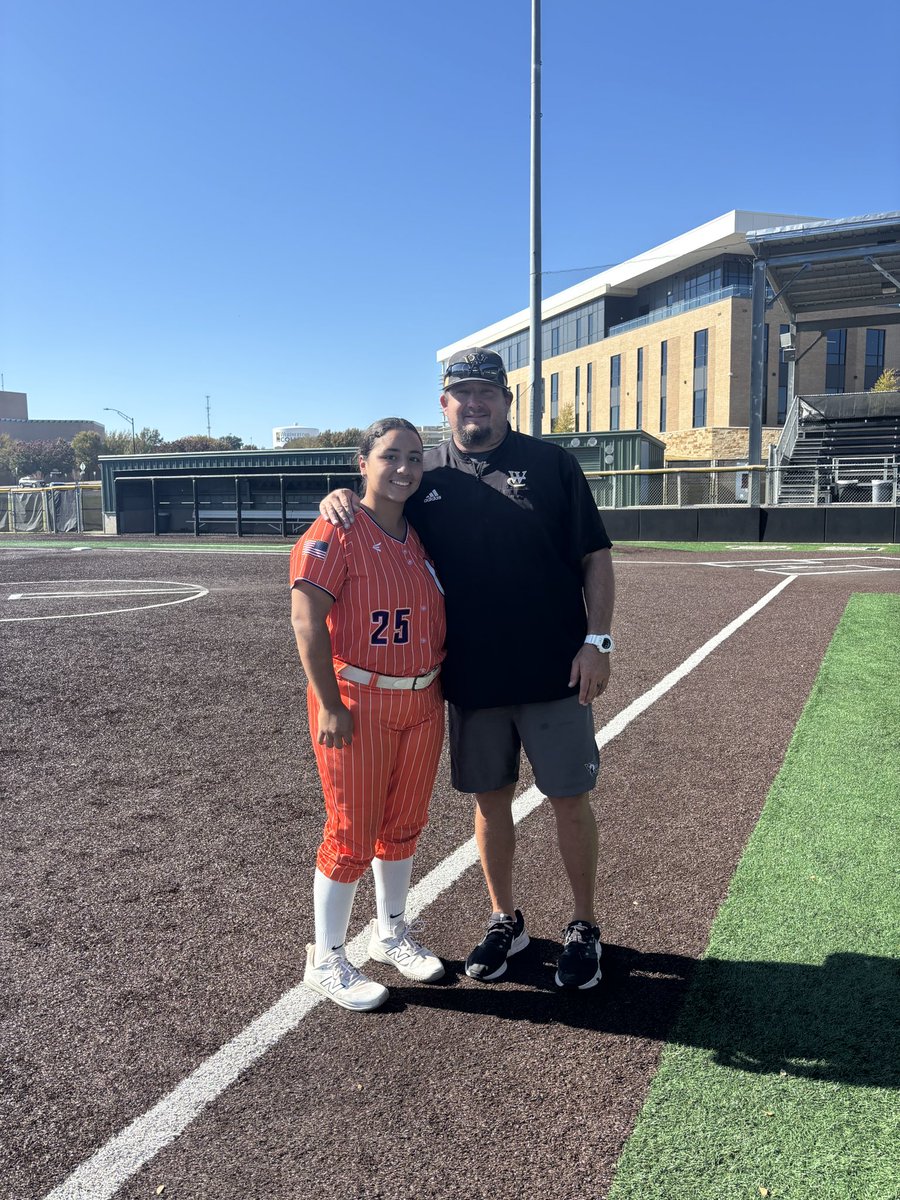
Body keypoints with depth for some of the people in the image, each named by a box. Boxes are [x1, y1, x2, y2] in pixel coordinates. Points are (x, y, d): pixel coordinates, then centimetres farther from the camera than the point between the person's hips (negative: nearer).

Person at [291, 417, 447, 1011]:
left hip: (423, 704, 7)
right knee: (353, 836, 3)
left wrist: (440, 683, 14)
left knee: (404, 826, 18)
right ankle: (327, 960, 22)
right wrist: (330, 705, -19)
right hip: (358, 706, -7)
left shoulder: (420, 535, 8)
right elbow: (307, 620, -18)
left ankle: (392, 933, 39)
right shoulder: (335, 533, -14)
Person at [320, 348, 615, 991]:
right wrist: (341, 499, -6)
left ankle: (584, 928, 25)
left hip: (554, 671, -2)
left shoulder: (551, 463, 0)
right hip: (470, 675, 3)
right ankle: (506, 920, 33)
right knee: (490, 799, 13)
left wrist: (597, 640, -9)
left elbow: (595, 557, -1)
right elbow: (371, 518, 17)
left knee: (571, 800, 6)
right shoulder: (427, 474, 6)